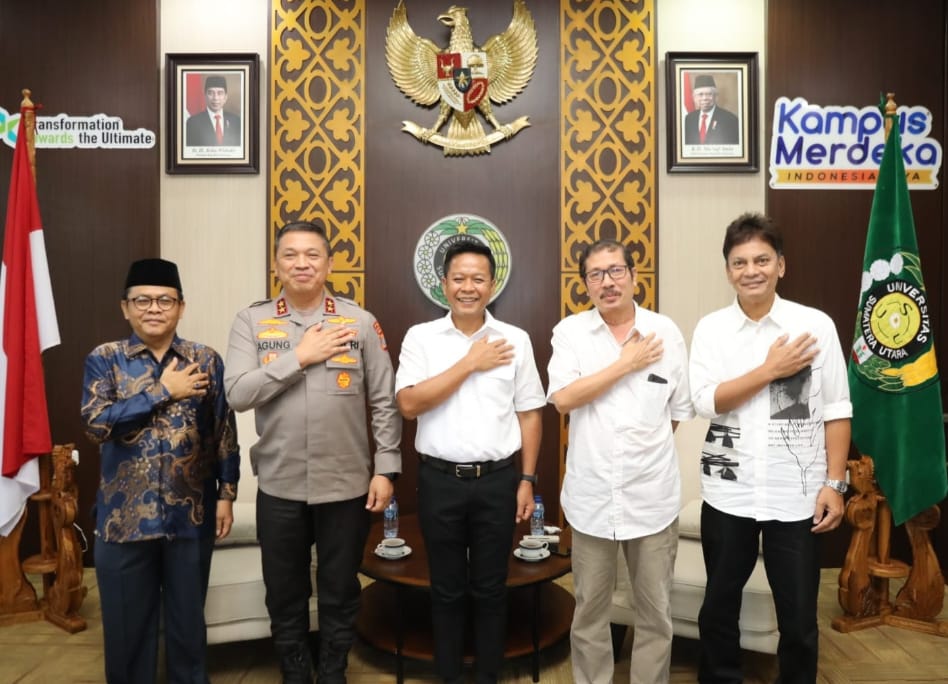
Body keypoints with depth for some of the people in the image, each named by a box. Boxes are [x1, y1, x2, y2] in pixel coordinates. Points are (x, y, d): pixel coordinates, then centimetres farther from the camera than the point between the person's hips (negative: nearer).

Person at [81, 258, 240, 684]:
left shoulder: (206, 361, 1)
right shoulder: (104, 359, 0)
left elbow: (224, 433, 2)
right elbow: (96, 423, -14)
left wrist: (227, 494, -2)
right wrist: (163, 391, -15)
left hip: (191, 513, 0)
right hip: (124, 515, 0)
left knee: (188, 619, 15)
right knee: (127, 623, 14)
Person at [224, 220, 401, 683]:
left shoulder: (361, 322, -3)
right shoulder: (251, 322, -1)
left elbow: (384, 403, -2)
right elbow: (237, 393, -12)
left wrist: (385, 470, -6)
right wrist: (300, 356, -17)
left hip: (346, 485, -1)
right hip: (279, 486, 1)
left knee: (340, 593, 15)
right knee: (284, 595, 17)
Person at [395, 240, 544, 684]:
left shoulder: (515, 340, 1)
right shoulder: (420, 337, -1)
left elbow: (529, 414, 5)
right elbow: (409, 404, -13)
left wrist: (527, 479, 2)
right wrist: (470, 364, -13)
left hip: (497, 480, 1)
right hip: (439, 480, 0)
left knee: (490, 589, 13)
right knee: (446, 589, 14)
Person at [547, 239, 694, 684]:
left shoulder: (665, 332, 1)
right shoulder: (569, 331, -1)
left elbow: (680, 410, 8)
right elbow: (564, 399, -15)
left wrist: (646, 444, 6)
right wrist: (626, 364, -12)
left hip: (653, 496, 1)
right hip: (592, 496, 0)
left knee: (655, 613, 14)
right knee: (589, 612, 15)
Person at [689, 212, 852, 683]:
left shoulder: (816, 325, -3)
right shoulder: (711, 328, -2)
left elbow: (835, 411, -1)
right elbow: (706, 402, -12)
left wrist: (834, 483, -4)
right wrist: (771, 370, -14)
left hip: (796, 496, -1)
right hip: (728, 495, 1)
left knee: (799, 618, 12)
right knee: (719, 609, 17)